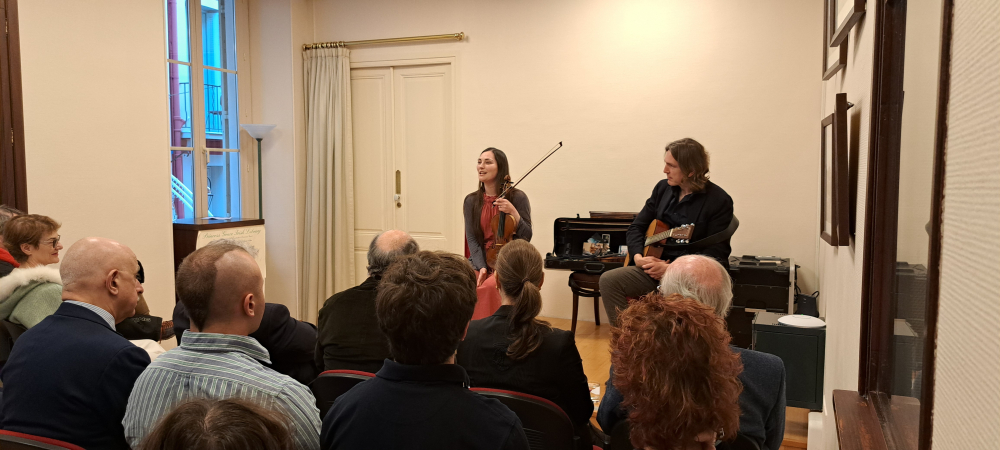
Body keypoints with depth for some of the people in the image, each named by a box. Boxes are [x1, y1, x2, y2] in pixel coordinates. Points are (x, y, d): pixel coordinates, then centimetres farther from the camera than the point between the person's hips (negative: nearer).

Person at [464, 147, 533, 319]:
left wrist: (513, 213, -20)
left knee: (489, 287, -32)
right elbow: (472, 239, 1)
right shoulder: (471, 201, 5)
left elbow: (526, 237, -4)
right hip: (481, 260, 3)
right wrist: (481, 267, -15)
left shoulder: (517, 197, -4)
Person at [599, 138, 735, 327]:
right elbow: (636, 227, 13)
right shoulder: (663, 188, 9)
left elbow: (716, 254, -12)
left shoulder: (719, 201, -8)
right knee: (609, 280, -16)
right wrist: (638, 257, -8)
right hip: (656, 266, 6)